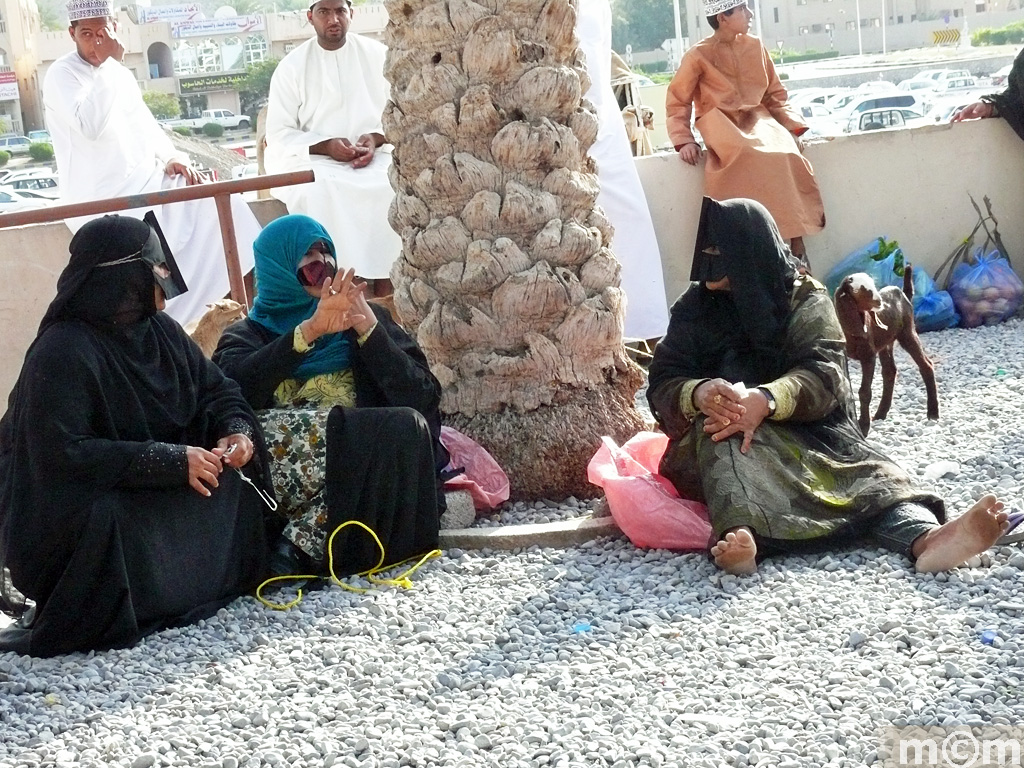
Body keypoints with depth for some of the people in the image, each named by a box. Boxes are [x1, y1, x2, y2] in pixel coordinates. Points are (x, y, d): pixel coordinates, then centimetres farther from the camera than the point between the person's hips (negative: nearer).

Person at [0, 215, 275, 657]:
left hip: (154, 492, 7)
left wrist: (237, 431, -16)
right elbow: (62, 454, -31)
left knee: (234, 480, -10)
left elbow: (215, 389, 8)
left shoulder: (158, 330, 0)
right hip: (78, 506, -7)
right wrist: (170, 460, -32)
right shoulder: (62, 351, -24)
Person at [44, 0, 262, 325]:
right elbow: (90, 127, -27)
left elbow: (145, 125, 21)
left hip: (142, 182, 8)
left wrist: (171, 157, 1)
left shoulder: (121, 74, 15)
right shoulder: (61, 76, -9)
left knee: (220, 202, -7)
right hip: (100, 199, -8)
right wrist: (109, 63, -25)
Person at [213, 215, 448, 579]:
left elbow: (424, 399, 7)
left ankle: (301, 547, -28)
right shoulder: (247, 335, 19)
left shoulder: (369, 317, 21)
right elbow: (236, 387, -7)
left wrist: (371, 330, -2)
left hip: (367, 457, 2)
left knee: (406, 426, -30)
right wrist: (310, 331, -14)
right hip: (278, 475, -2)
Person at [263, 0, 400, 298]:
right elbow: (278, 135, 1)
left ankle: (384, 291, -27)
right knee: (317, 192, -36)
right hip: (314, 159, -1)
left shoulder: (378, 55, 7)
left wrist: (376, 138, -13)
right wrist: (325, 146, -15)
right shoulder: (291, 67, 4)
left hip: (375, 155, 1)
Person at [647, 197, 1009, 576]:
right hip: (715, 445, 0)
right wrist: (699, 393, -31)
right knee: (726, 435, -35)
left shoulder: (805, 299, 0)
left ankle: (926, 537, -59)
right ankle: (739, 536, -64)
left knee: (861, 464, -28)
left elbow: (825, 374, -16)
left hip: (801, 429, 1)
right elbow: (662, 384, -5)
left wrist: (765, 401, -38)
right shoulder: (695, 306, 4)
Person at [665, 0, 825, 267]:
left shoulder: (755, 47, 10)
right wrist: (684, 140, -11)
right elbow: (677, 102, 2)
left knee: (785, 154, -28)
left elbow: (775, 95, 15)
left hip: (758, 121, 4)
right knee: (750, 157, -36)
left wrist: (795, 126, 2)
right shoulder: (699, 55, -3)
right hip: (722, 125, -4)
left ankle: (797, 249, -28)